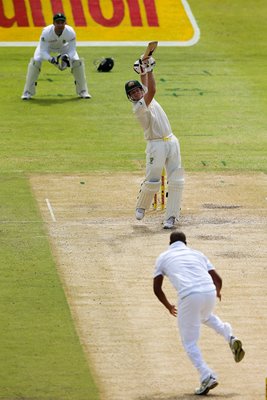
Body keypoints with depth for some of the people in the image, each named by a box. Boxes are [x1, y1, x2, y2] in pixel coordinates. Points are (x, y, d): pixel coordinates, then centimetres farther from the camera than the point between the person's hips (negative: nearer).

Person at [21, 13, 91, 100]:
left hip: (64, 46, 2)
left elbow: (72, 50, -25)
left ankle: (82, 91, 3)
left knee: (77, 62, -15)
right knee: (35, 62, -23)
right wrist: (51, 59, -53)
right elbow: (43, 51, -34)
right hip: (47, 47, -2)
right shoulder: (46, 32, -39)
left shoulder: (70, 32, -35)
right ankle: (28, 92, -11)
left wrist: (67, 57, -47)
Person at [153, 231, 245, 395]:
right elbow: (218, 279, 25)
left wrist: (168, 306, 36)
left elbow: (156, 288, 19)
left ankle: (207, 376, -8)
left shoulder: (163, 257, 20)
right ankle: (230, 337, 13)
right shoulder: (197, 254, 26)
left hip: (189, 296, -4)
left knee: (189, 342, 11)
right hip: (209, 292, 4)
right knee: (205, 316, 39)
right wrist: (218, 292, 48)